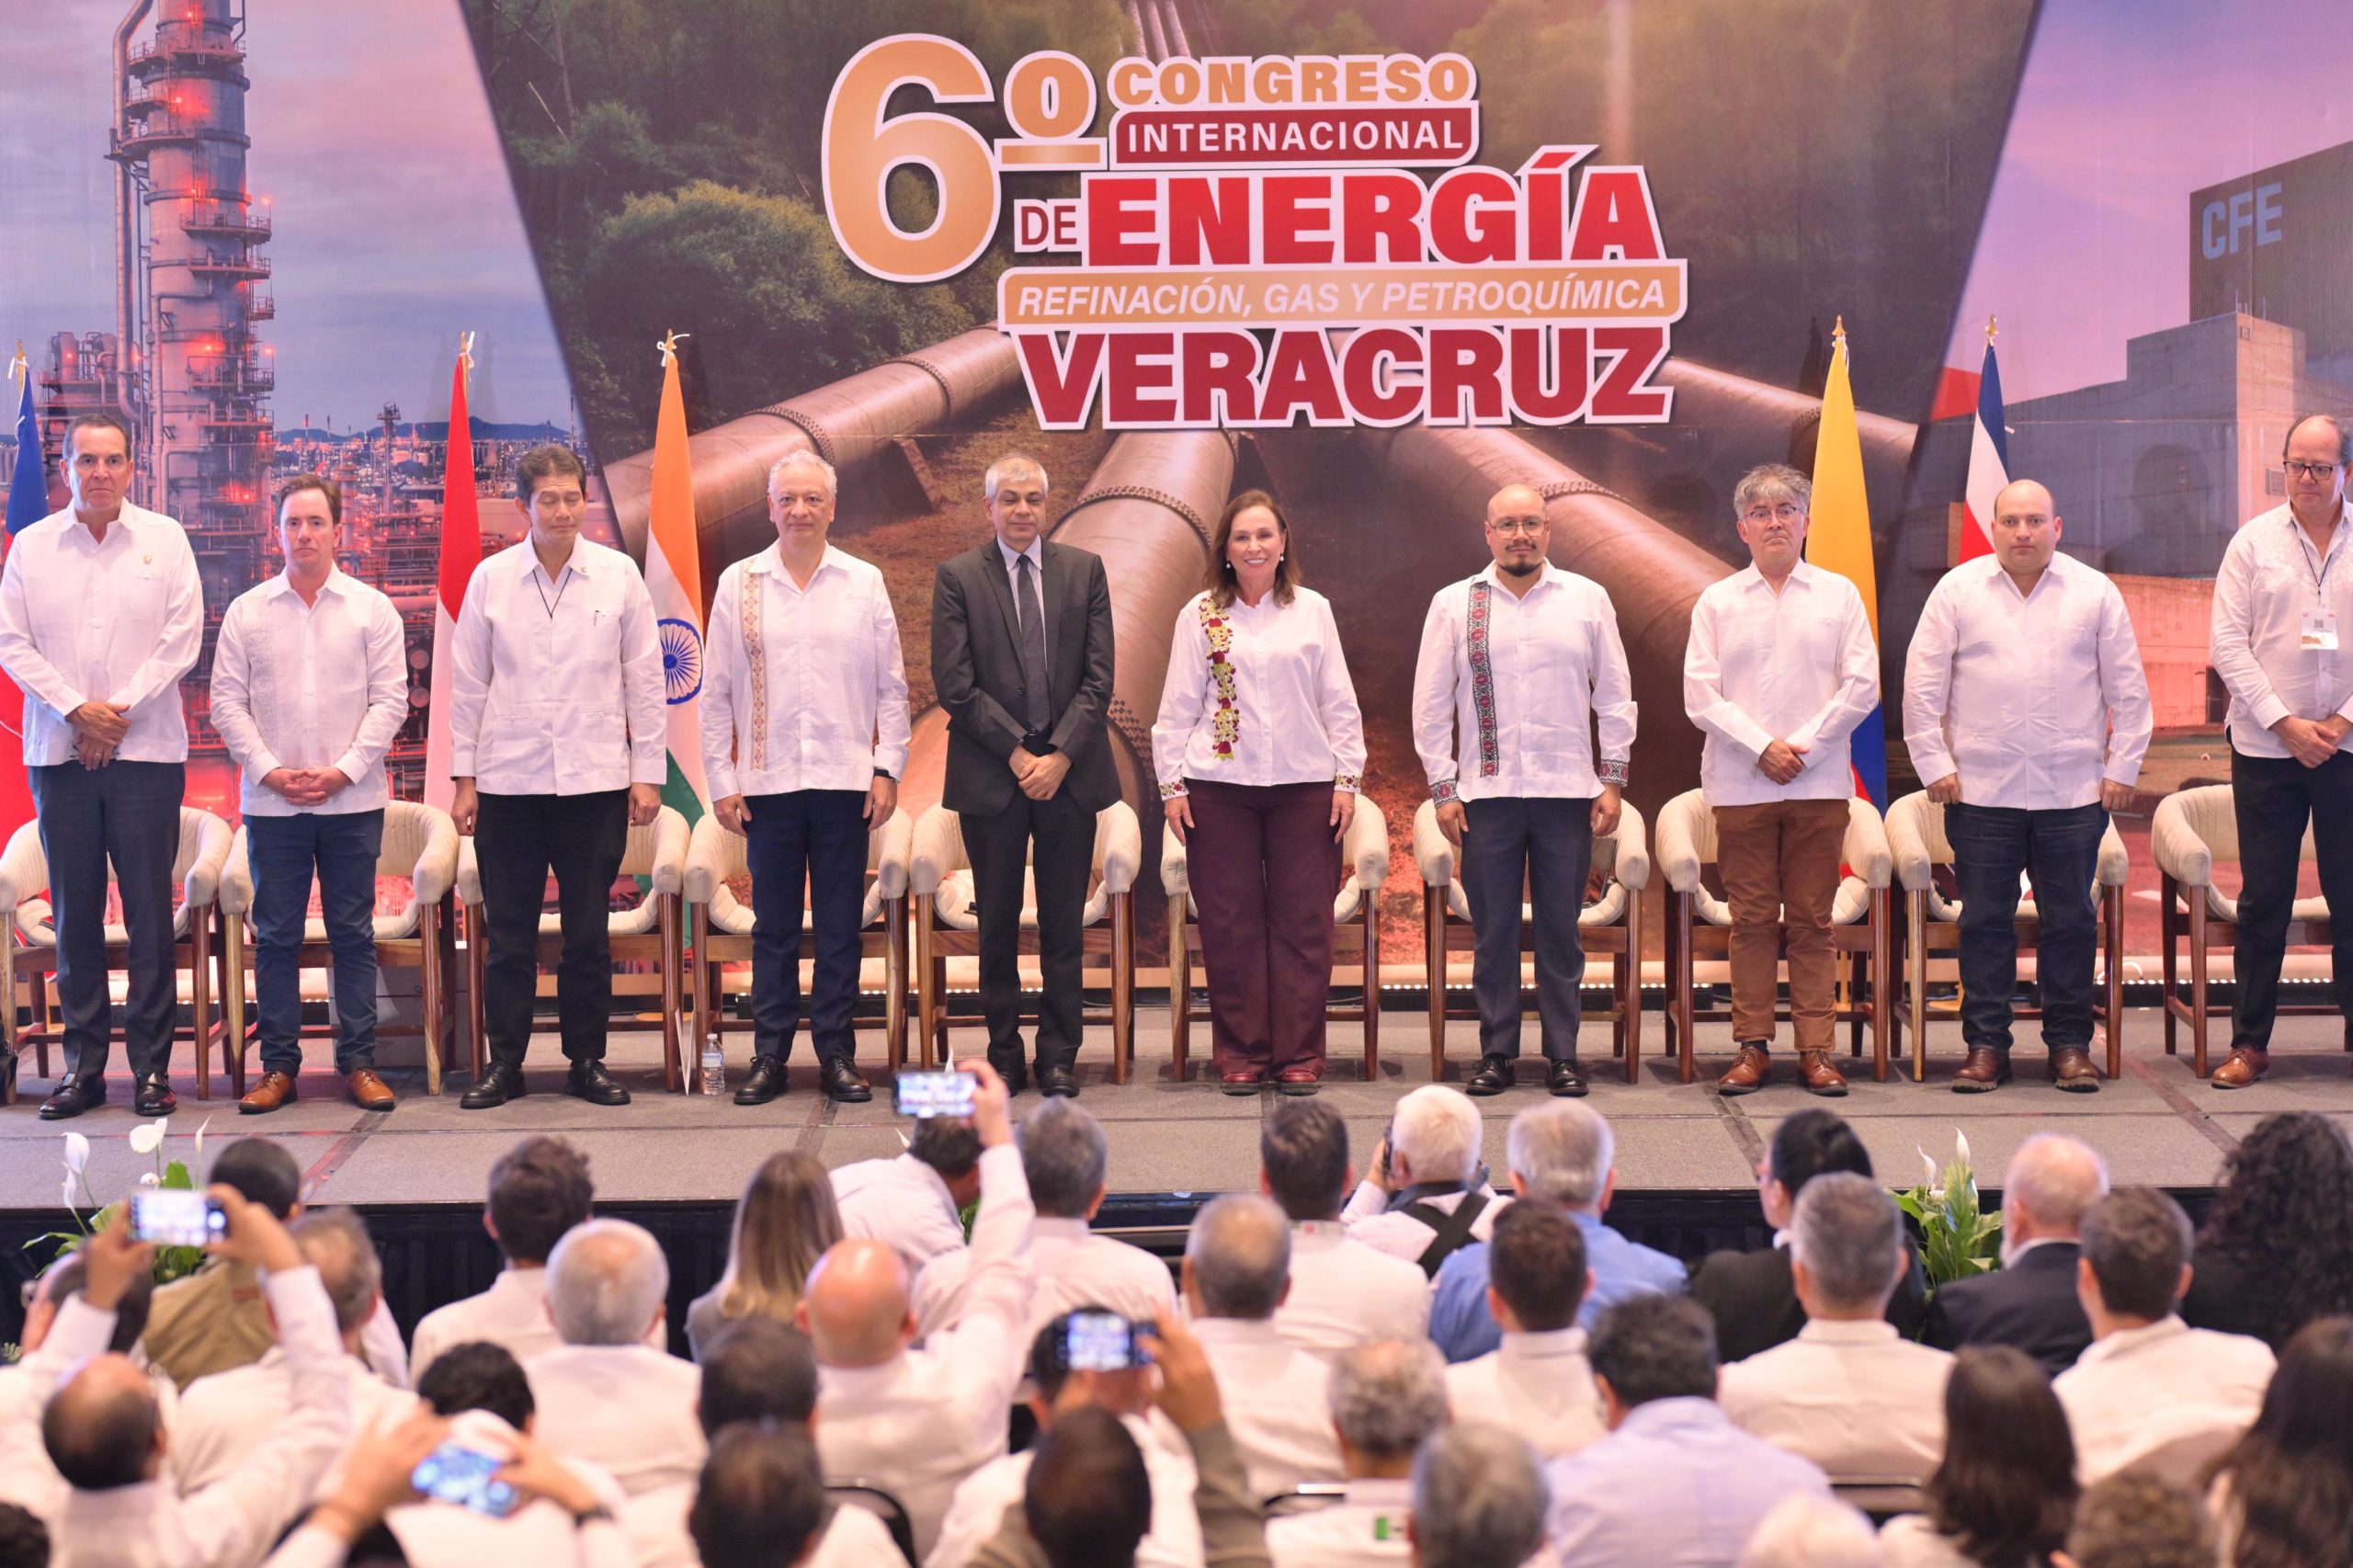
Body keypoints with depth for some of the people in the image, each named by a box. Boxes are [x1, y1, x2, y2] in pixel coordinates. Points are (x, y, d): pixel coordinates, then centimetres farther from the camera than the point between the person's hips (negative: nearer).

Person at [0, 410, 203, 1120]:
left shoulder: (164, 540, 5)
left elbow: (182, 639, -1)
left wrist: (121, 712, -8)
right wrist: (74, 711, -9)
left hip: (146, 750, -1)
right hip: (59, 753, 1)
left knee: (150, 912, -2)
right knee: (74, 913, 3)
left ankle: (152, 1065, 3)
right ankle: (83, 1063, 9)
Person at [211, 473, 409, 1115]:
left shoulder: (372, 609, 4)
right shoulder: (247, 611, 7)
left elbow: (390, 699, 0)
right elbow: (228, 701, 4)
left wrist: (344, 770, -10)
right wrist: (270, 770, -8)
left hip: (352, 800, -1)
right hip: (271, 800, 1)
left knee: (353, 934, 2)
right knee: (275, 936, 3)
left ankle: (359, 1062, 7)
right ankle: (278, 1065, 8)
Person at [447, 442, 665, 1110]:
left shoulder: (619, 576, 2)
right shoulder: (490, 579, 3)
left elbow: (644, 680, 5)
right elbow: (468, 684, 6)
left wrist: (648, 773, 2)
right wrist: (464, 777, 3)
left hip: (595, 779, 0)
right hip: (508, 780, 0)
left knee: (589, 931, 4)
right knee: (507, 931, 4)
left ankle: (588, 1061, 13)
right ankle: (504, 1061, 11)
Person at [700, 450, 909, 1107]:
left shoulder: (864, 583, 6)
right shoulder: (739, 584, 5)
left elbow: (891, 687, 8)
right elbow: (716, 694, 6)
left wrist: (887, 769, 0)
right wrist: (721, 781, 1)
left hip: (844, 781, 0)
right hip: (768, 781, 0)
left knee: (840, 927, 4)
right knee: (773, 927, 4)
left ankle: (836, 1055, 10)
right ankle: (769, 1056, 9)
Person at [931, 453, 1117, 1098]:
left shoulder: (1085, 571, 7)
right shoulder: (957, 577, 1)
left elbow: (1099, 677, 2)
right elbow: (954, 683, -4)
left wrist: (1060, 755, -9)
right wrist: (1017, 754, -10)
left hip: (1070, 772, 1)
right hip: (990, 775, -1)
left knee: (1063, 924, 5)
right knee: (998, 924, 5)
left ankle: (1059, 1056, 11)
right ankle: (1004, 1053, 13)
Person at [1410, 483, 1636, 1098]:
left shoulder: (1587, 601, 6)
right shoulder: (1454, 604, 5)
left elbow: (1615, 695, 9)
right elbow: (1431, 705, 6)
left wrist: (1612, 780, 4)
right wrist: (1442, 789, 1)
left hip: (1567, 792, 0)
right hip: (1487, 793, 0)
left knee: (1561, 930, 3)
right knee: (1492, 931, 3)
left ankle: (1563, 1054, 10)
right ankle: (1496, 1053, 11)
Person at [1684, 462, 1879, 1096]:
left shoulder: (1838, 595, 8)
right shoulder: (1717, 602, 9)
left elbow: (1862, 685, 1)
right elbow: (1700, 693, 1)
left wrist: (1804, 746, -8)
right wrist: (1762, 747, -10)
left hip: (1819, 783, 0)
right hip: (1740, 784, 0)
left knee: (1812, 920, 1)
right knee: (1752, 920, 1)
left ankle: (1815, 1049, 4)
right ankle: (1752, 1048, 5)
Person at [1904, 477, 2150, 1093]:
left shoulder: (2095, 593, 7)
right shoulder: (1958, 591, 5)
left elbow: (2128, 690, 9)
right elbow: (1923, 686, 5)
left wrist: (2122, 769, 3)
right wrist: (1934, 764, 0)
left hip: (2074, 793, 0)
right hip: (1981, 792, 0)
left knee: (2071, 921, 3)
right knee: (1985, 923, 1)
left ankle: (2070, 1044, 11)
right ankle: (1985, 1045, 8)